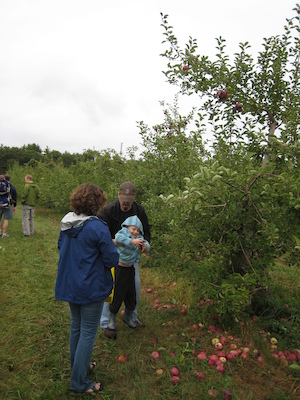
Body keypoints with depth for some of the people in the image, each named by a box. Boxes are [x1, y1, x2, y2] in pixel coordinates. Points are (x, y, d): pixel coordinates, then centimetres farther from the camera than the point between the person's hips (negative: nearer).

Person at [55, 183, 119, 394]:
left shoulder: (66, 223, -1)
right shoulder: (98, 227, -24)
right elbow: (112, 259, -19)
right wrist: (111, 246, 0)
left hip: (69, 285, 8)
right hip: (91, 288, -7)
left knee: (76, 327, 24)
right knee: (88, 333, 8)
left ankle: (78, 365, 44)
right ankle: (79, 382, 22)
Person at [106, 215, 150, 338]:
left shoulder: (138, 237, 2)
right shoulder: (122, 232, -14)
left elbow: (145, 244, -8)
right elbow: (119, 238, -35)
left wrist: (145, 246, -31)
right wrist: (132, 241, -47)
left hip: (130, 269, 6)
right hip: (119, 269, -5)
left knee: (131, 295, 16)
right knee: (117, 296, 3)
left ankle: (128, 317, 43)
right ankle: (111, 322, 24)